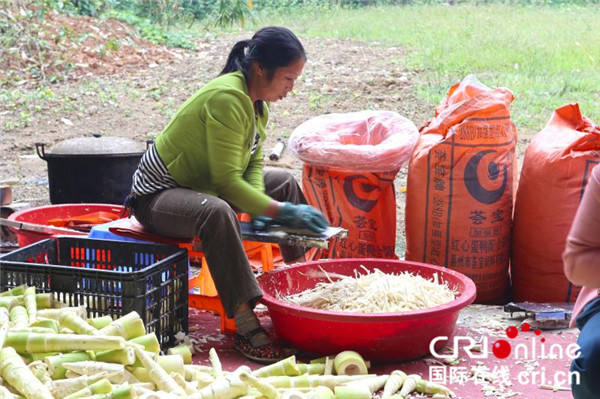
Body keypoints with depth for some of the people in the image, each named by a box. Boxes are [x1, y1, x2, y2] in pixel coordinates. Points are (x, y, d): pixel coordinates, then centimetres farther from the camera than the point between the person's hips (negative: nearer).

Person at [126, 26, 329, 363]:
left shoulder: (256, 101, 2)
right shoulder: (226, 98, -28)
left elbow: (253, 164, 3)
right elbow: (227, 180, -32)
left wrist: (259, 208, -15)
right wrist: (282, 212, -29)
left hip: (202, 186, 10)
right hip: (157, 196, -10)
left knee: (285, 182, 13)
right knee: (216, 212, -41)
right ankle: (246, 325, -41)